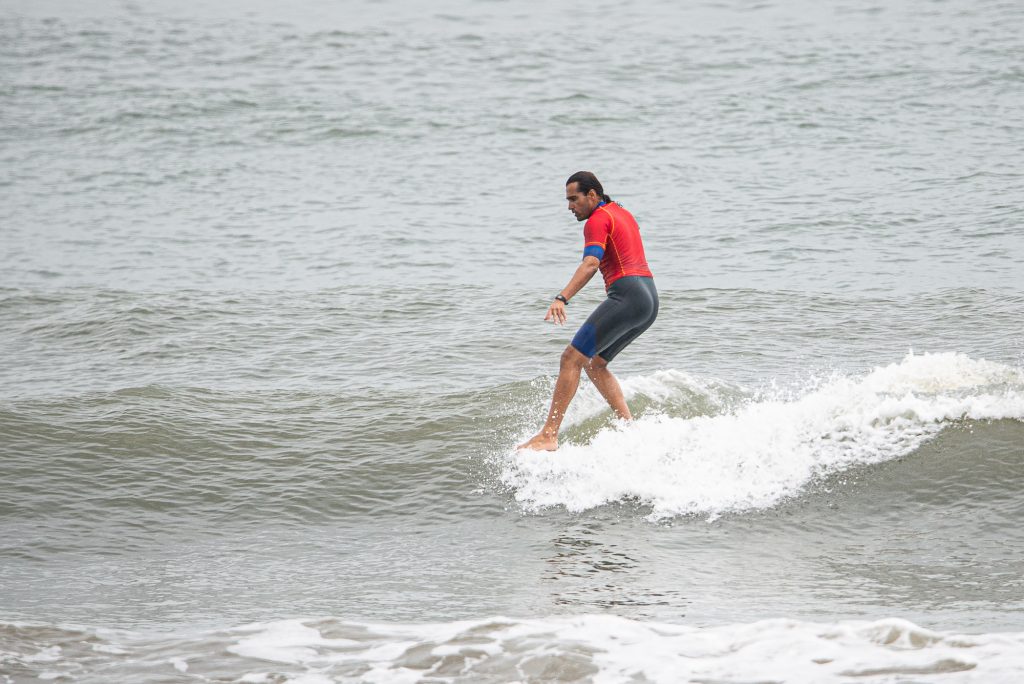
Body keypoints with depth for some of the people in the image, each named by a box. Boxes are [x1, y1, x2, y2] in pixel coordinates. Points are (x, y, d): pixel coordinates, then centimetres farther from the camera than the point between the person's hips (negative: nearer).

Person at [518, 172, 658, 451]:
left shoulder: (597, 220, -7)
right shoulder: (622, 213, 23)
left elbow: (591, 263, -23)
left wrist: (562, 298, -35)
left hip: (626, 295, -10)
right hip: (649, 298, 10)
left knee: (571, 358, -11)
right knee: (594, 364, 17)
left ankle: (548, 435, -18)